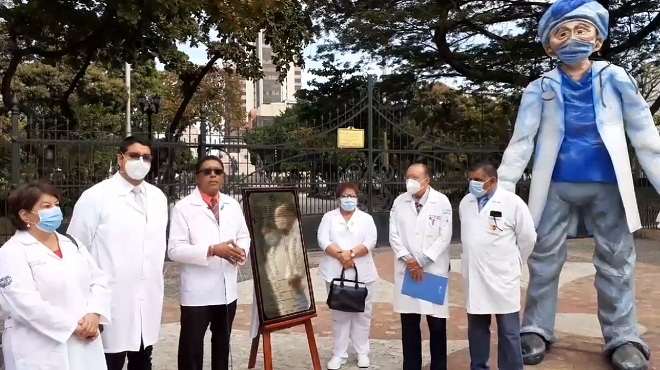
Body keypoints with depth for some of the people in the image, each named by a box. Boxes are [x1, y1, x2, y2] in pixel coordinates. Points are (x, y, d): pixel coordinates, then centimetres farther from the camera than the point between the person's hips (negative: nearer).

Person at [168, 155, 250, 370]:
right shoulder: (183, 207, -8)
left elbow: (244, 237, 14)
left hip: (228, 289, 5)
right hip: (197, 292, -5)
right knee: (191, 345, 4)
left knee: (223, 341, 21)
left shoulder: (233, 205, 9)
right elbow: (175, 250, -15)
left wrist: (242, 250, -11)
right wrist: (212, 250, -25)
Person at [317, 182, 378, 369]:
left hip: (361, 273, 0)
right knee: (339, 314, 5)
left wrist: (351, 253, -19)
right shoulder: (329, 217, 8)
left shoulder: (366, 218, 8)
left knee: (362, 313, 6)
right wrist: (341, 255, -18)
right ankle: (339, 354, 14)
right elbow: (323, 240, -5)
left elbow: (370, 241, -6)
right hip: (336, 272, 0)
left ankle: (362, 352, 19)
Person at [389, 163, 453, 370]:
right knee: (409, 325, 7)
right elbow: (394, 235, 4)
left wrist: (421, 261, -11)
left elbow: (445, 237, -7)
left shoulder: (441, 202, -3)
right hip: (406, 270, 3)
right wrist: (408, 259, -9)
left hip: (434, 271, -2)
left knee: (437, 324, 3)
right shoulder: (399, 202, 6)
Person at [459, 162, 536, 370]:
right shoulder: (465, 202, 6)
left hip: (502, 276, -5)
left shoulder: (512, 203, -9)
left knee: (508, 331, 4)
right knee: (476, 328, 14)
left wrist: (513, 263, 8)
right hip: (474, 277, 5)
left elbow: (527, 237, -1)